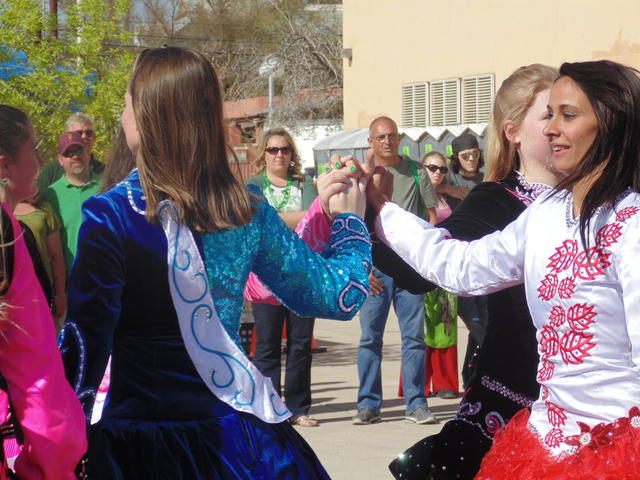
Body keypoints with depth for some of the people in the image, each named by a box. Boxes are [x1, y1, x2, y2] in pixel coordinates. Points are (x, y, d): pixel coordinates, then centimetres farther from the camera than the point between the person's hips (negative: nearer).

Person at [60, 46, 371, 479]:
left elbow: (86, 346, -16)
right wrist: (350, 220, 25)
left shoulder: (113, 215, -14)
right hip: (237, 438, 4)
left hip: (142, 445, -4)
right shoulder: (247, 208, 1)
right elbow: (336, 296, 8)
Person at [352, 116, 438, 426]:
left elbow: (431, 215, 9)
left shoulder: (415, 172, 9)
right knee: (370, 336, 1)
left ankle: (416, 403, 5)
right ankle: (368, 404, 7)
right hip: (374, 266, 0)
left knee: (414, 336, 0)